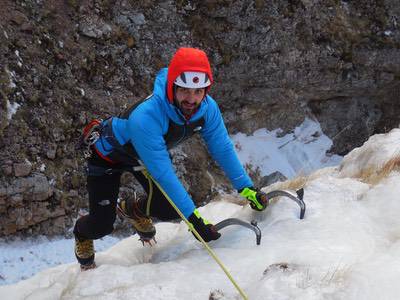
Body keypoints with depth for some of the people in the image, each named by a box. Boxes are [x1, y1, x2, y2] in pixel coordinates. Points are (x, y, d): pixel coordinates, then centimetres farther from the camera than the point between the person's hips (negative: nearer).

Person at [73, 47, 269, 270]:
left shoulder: (208, 108, -28)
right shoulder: (145, 117, -47)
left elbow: (222, 147, -13)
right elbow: (162, 172, -44)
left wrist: (246, 187, -14)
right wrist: (193, 217, -44)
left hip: (153, 150, 5)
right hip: (109, 153, -5)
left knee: (170, 209, -6)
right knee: (102, 225, -3)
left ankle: (132, 210, 29)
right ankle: (82, 235, 36)